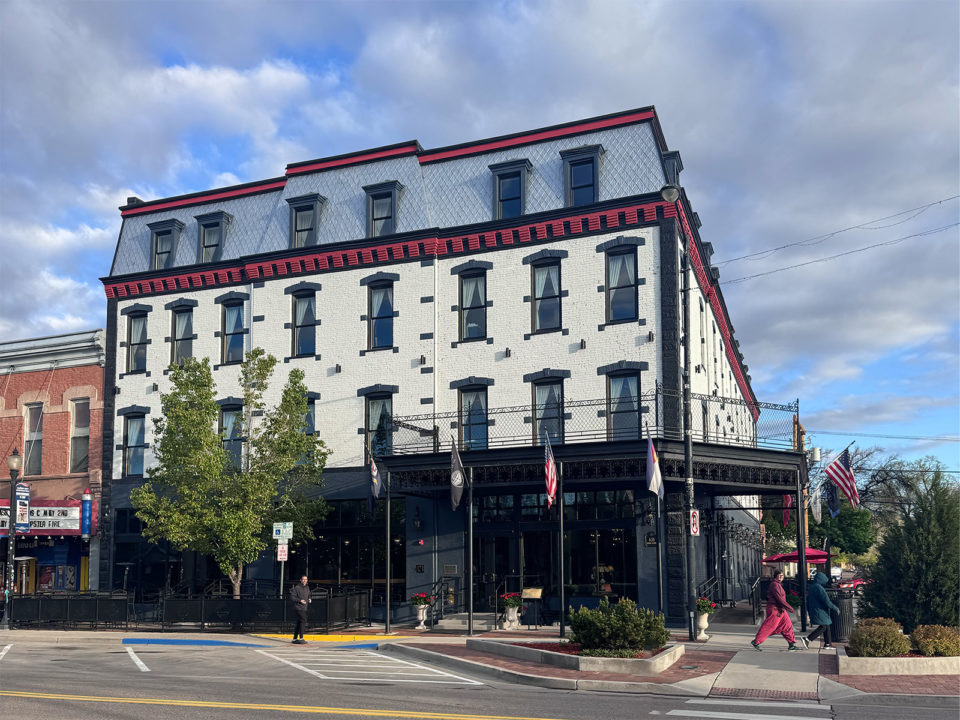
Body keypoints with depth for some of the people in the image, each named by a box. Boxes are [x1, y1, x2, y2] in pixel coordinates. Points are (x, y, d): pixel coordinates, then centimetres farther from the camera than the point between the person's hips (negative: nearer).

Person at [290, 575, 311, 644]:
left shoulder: (307, 588, 16)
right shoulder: (296, 588, -8)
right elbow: (292, 597, -12)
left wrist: (309, 600, 7)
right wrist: (300, 600, -22)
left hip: (304, 608, 8)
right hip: (298, 607, -8)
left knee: (299, 623, 10)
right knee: (303, 620, -19)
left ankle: (295, 639, 17)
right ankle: (301, 638, -17)